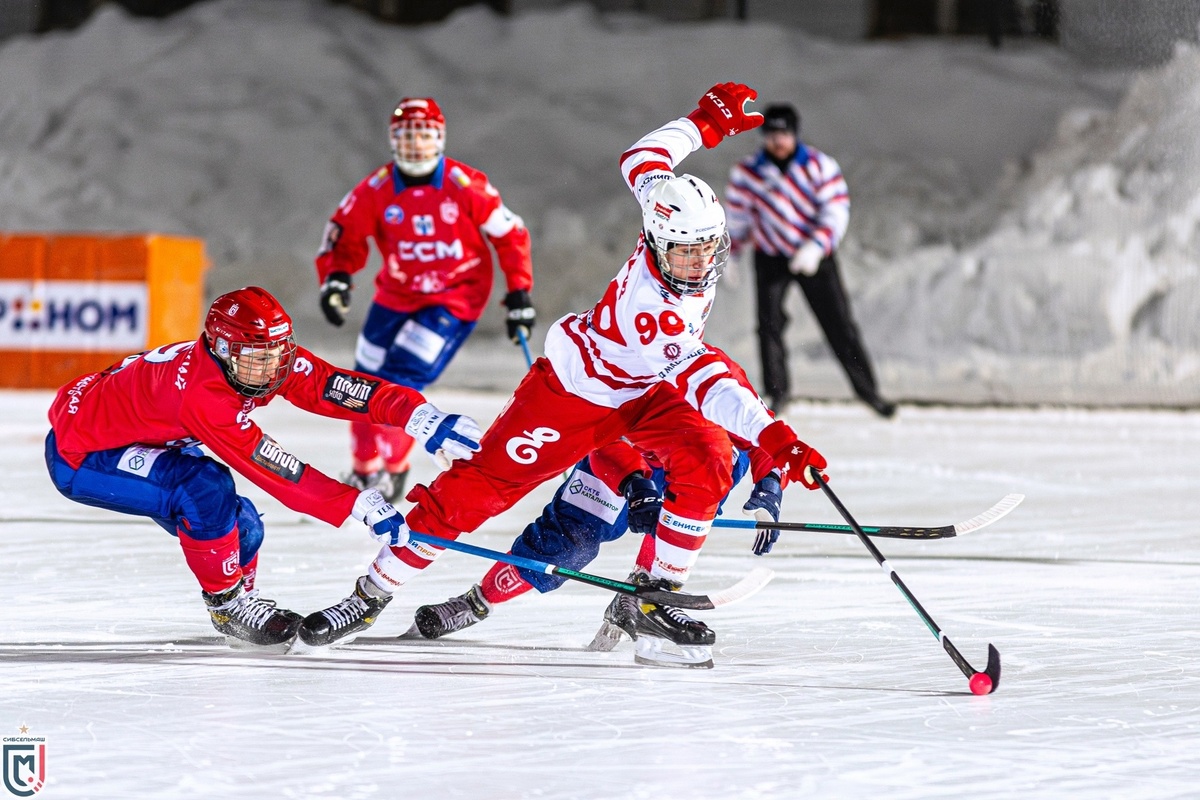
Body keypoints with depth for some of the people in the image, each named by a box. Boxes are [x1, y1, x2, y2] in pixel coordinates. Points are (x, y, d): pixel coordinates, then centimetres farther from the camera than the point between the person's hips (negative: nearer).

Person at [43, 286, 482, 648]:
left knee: (241, 527, -1)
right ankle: (227, 603, -12)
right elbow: (276, 470, -38)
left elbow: (341, 388, -22)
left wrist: (422, 419, -35)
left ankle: (239, 601, 27)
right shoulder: (200, 391, -37)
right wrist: (360, 504, -39)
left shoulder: (270, 358, -16)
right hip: (78, 455, -8)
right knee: (206, 486, -29)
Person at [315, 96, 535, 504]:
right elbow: (344, 235, 0)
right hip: (396, 297, 4)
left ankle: (391, 469, -5)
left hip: (454, 301, -4)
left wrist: (519, 294, -4)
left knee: (401, 379, -19)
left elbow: (510, 236, -6)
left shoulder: (466, 186, -16)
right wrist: (335, 279, -18)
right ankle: (364, 468, 28)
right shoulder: (376, 190, -9)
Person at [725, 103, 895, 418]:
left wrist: (815, 247, -29)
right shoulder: (747, 172, -6)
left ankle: (867, 389, 5)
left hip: (816, 257, -1)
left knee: (839, 324, -3)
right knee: (769, 321, -10)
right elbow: (737, 216, 7)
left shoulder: (820, 165, -11)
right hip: (770, 257, 1)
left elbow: (837, 211, -16)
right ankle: (776, 390, 3)